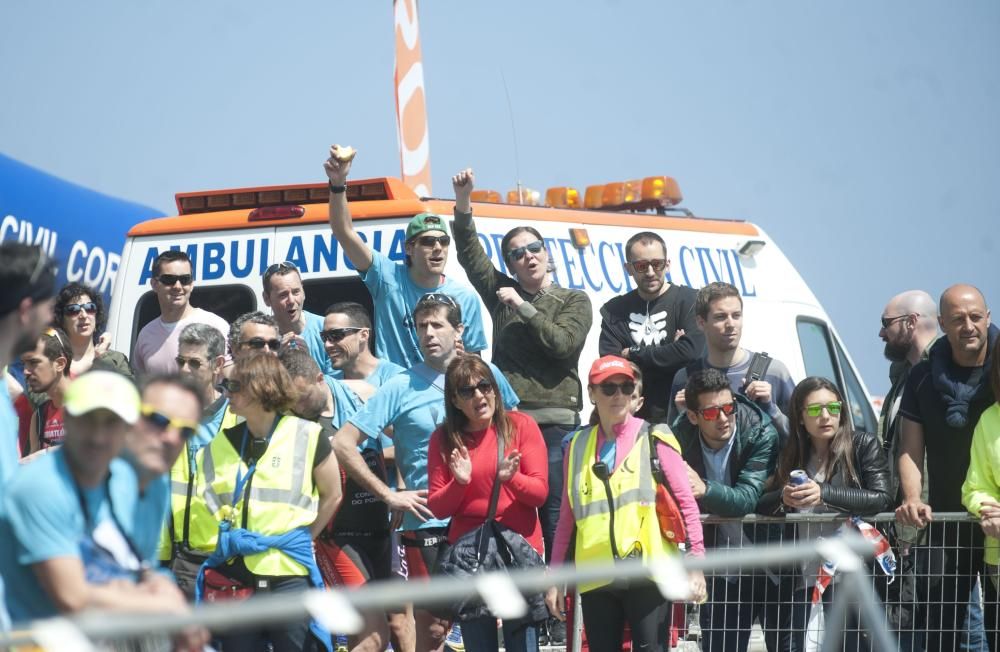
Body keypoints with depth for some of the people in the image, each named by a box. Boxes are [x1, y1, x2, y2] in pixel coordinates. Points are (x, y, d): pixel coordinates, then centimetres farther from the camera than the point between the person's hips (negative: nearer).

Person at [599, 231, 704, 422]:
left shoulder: (689, 301, 1)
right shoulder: (615, 311, 12)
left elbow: (690, 351, -14)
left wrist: (632, 355, -3)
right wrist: (666, 354, -10)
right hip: (631, 418, 3)